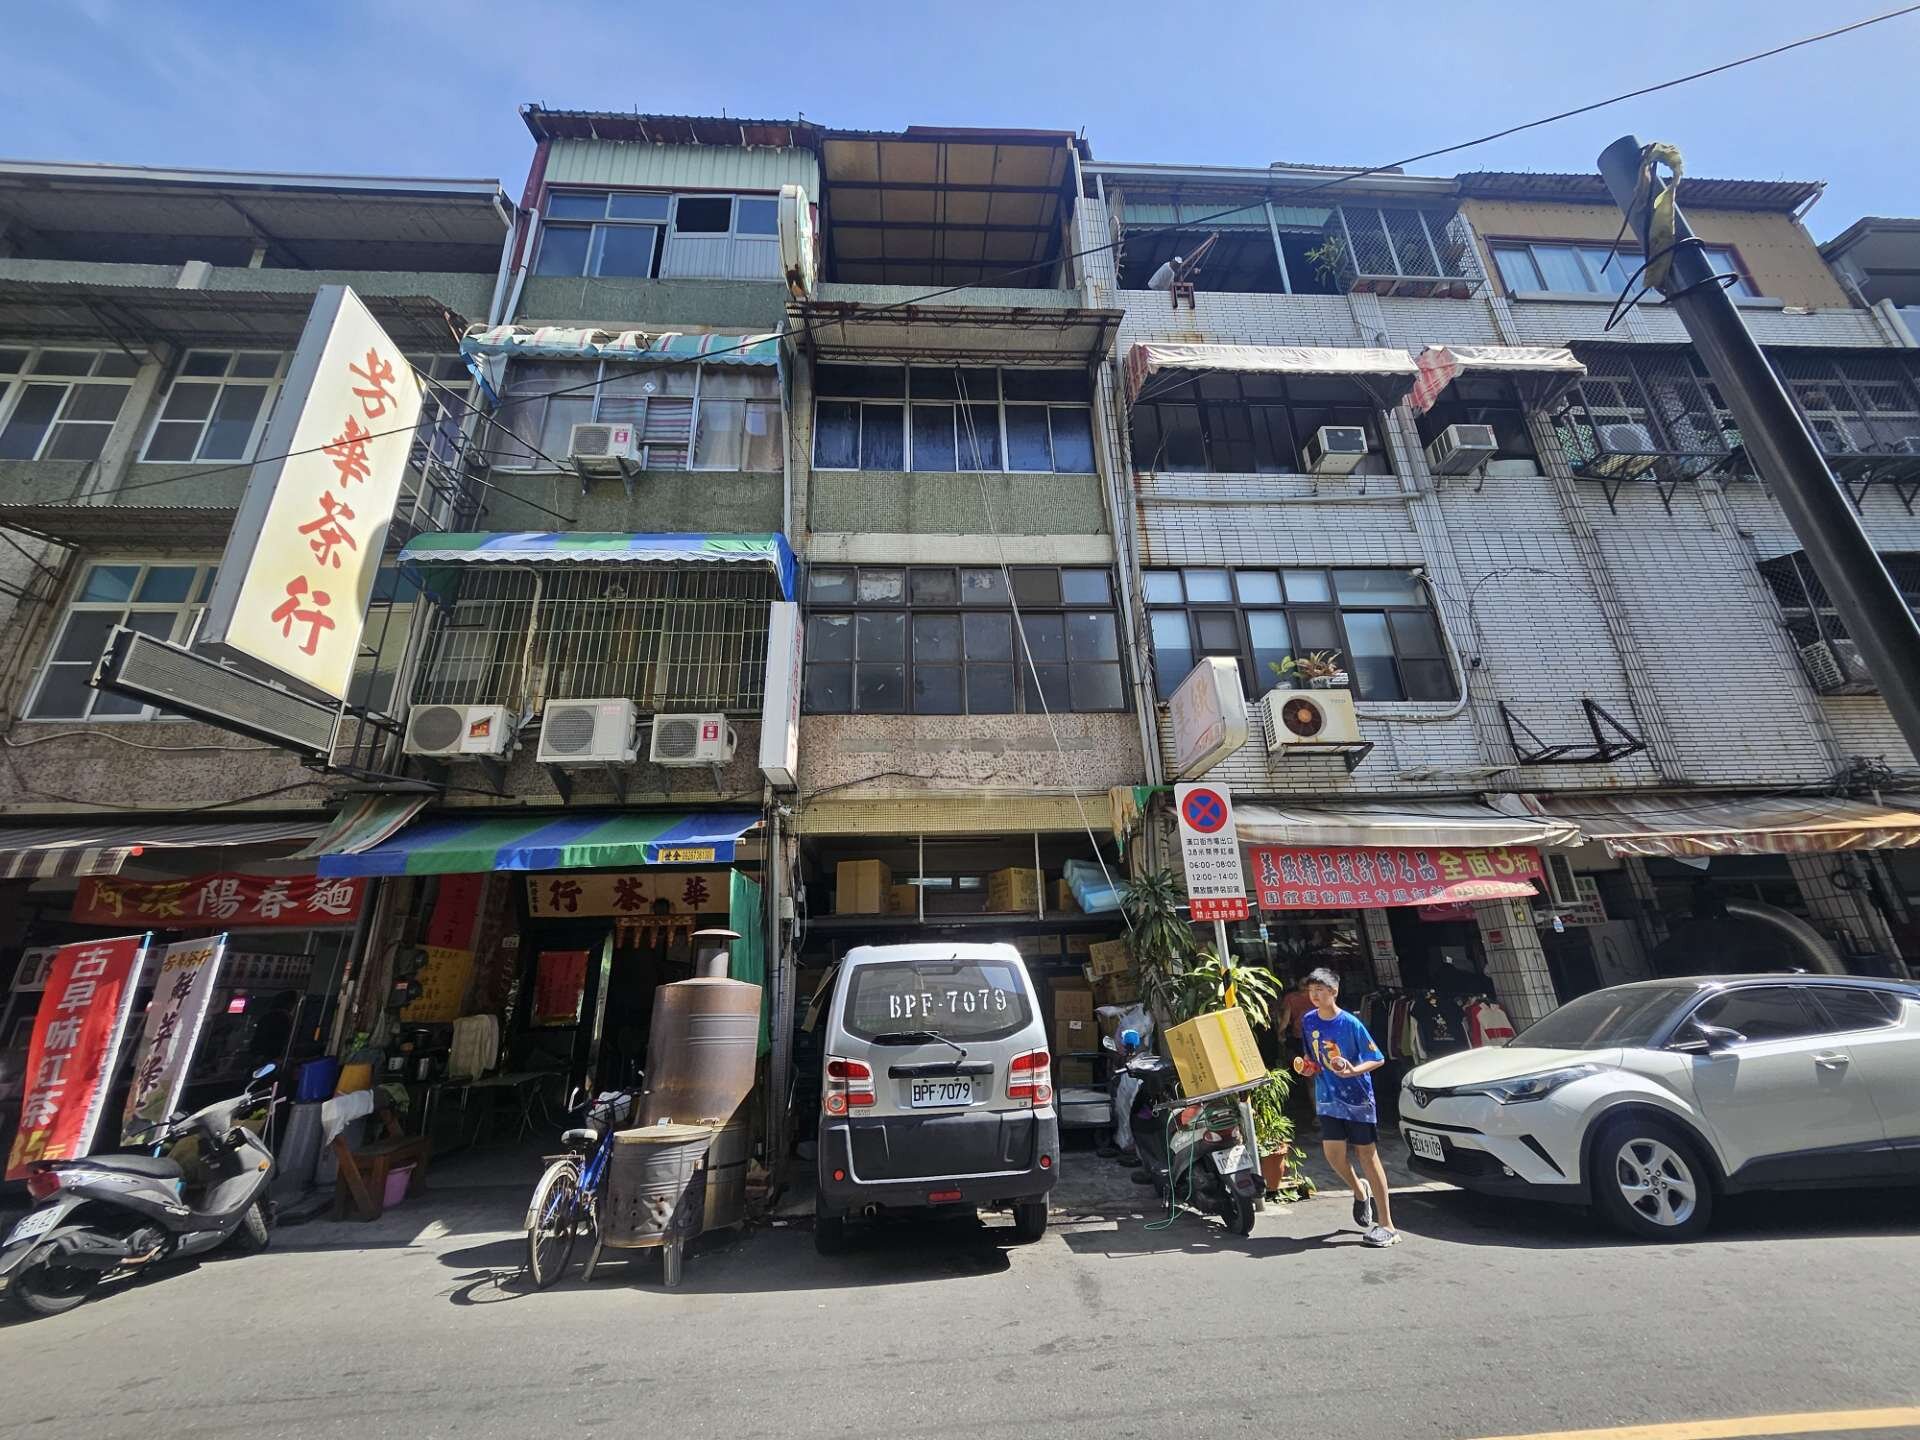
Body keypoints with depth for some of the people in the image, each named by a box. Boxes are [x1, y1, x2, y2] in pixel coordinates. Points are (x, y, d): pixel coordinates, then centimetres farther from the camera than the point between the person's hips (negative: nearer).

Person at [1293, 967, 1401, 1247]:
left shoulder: (1350, 1023, -15)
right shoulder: (1308, 1021, 1)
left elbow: (1378, 1059, -10)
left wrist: (1353, 1071, -26)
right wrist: (1307, 1066, -5)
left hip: (1357, 1097, -4)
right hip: (1327, 1098, 4)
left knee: (1368, 1155, 2)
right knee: (1333, 1153, -2)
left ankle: (1387, 1224, 14)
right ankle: (1360, 1191, 29)